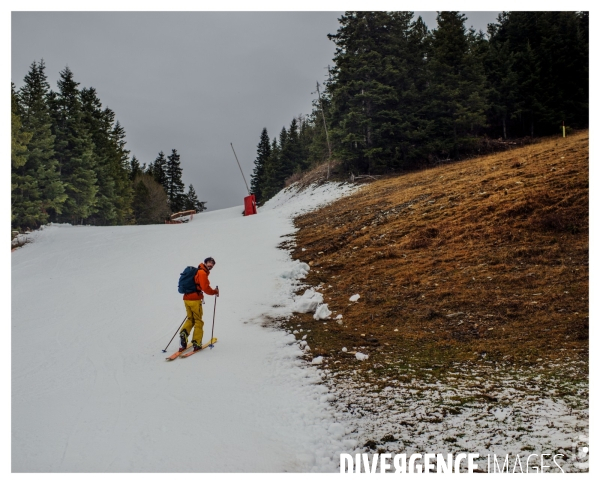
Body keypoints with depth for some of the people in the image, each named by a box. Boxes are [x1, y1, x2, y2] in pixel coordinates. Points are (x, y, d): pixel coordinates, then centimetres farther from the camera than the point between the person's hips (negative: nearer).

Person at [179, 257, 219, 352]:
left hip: (186, 298, 8)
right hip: (195, 300, -8)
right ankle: (196, 343, 6)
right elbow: (205, 288, -18)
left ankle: (184, 332, -4)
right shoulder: (202, 273, -10)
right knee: (198, 321, 4)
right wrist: (215, 292, -3)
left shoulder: (196, 271, 17)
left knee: (190, 319, 20)